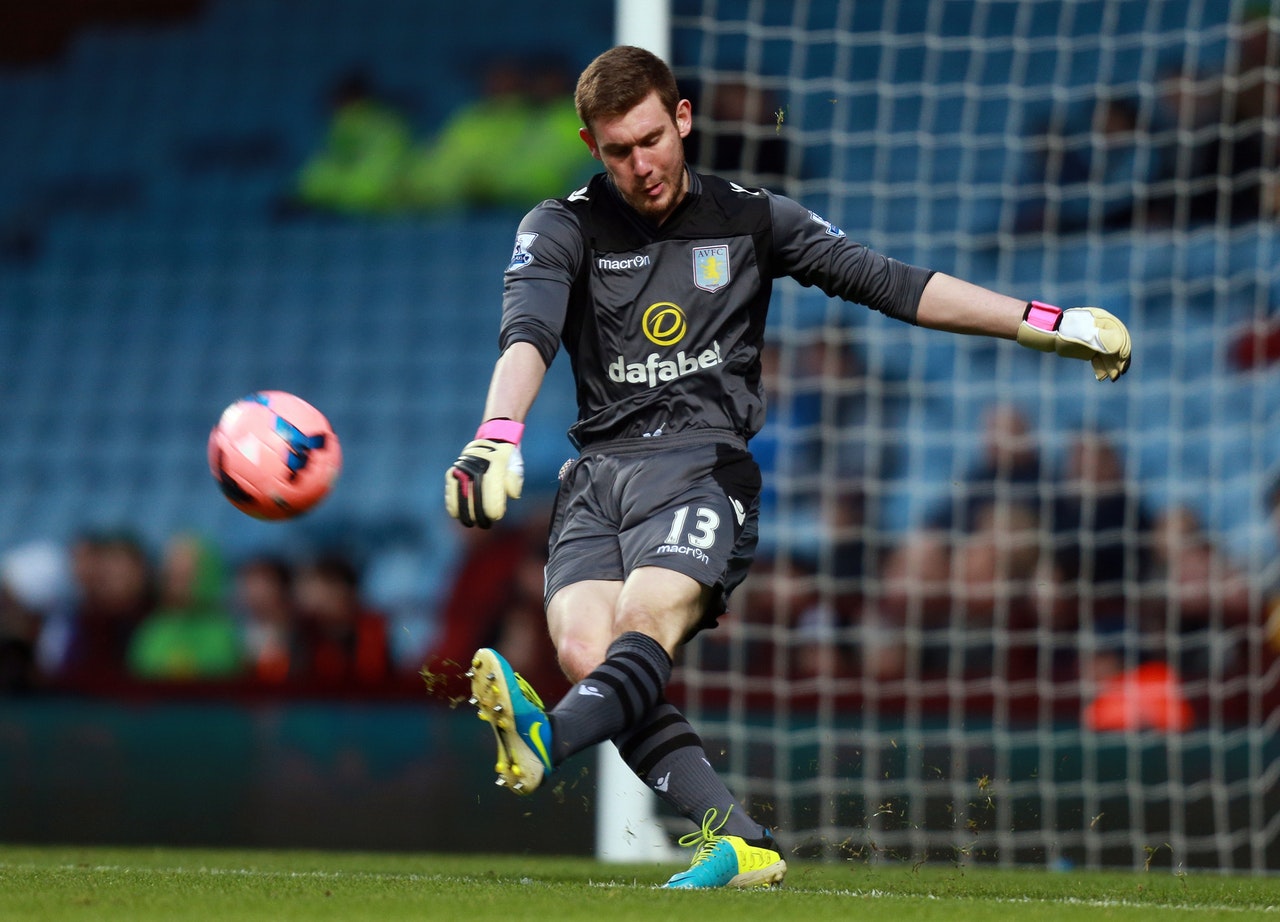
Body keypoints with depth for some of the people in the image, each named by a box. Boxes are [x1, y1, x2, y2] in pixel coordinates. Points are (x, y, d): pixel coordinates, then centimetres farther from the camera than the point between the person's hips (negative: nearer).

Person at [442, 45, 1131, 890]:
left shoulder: (749, 220, 14)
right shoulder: (563, 229, 11)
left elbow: (888, 283, 13)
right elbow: (529, 330, -8)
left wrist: (1044, 324, 7)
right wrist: (499, 433, -29)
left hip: (703, 462, -1)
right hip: (598, 471, 1)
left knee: (648, 618, -30)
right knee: (582, 645, -24)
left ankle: (546, 741, -58)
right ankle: (742, 843, -29)